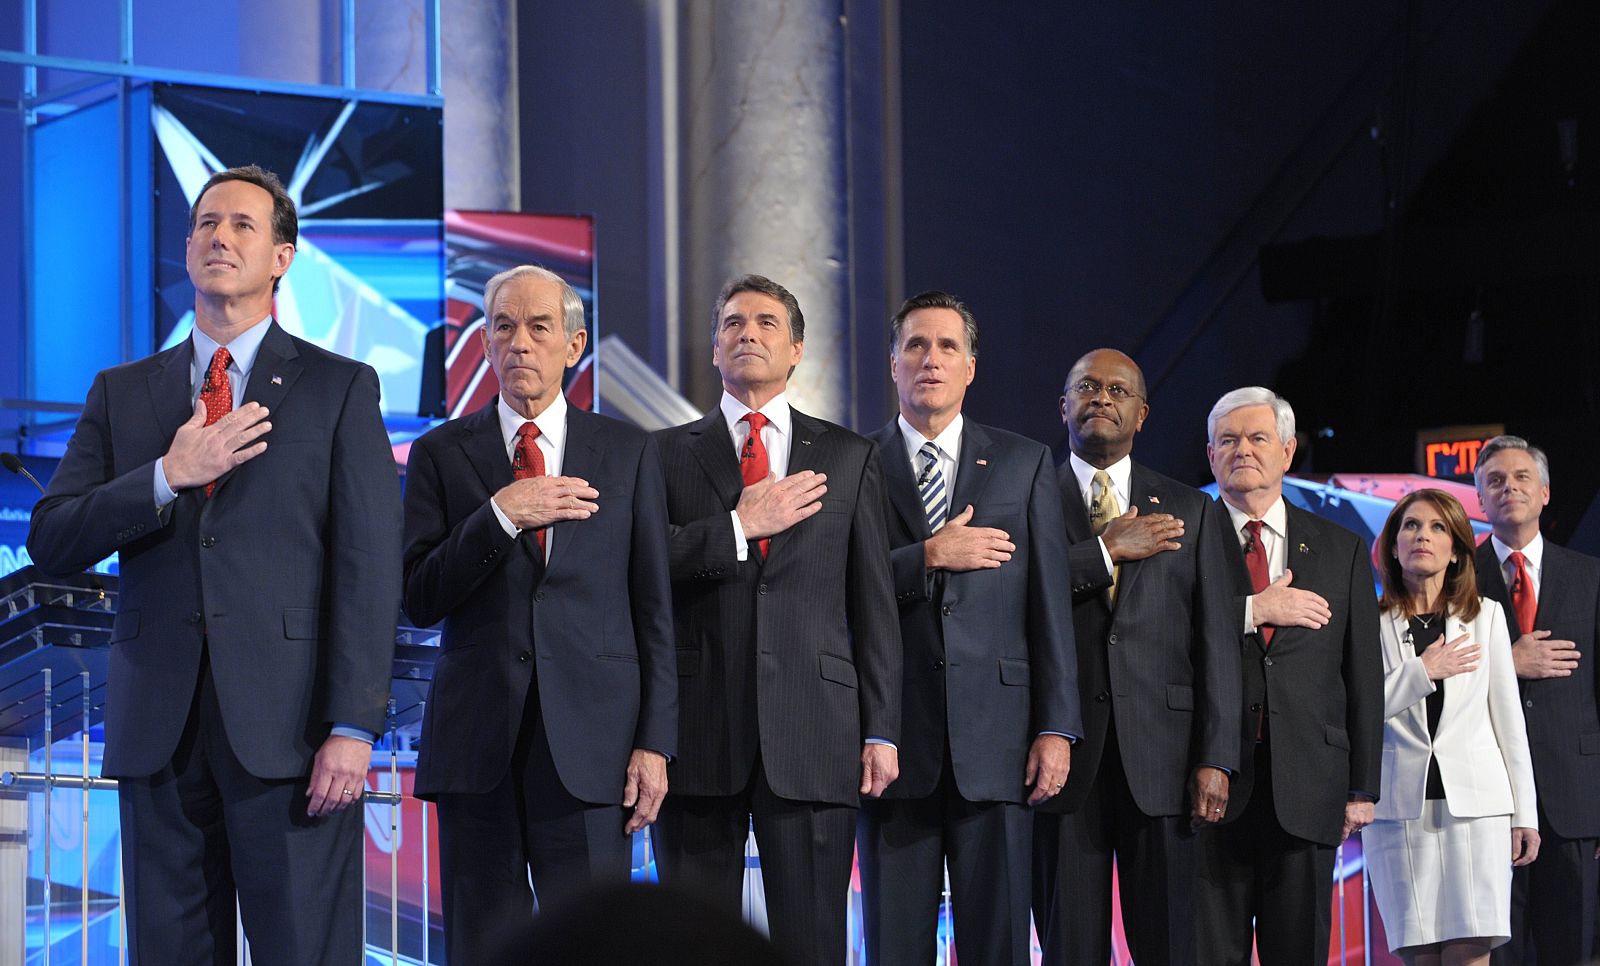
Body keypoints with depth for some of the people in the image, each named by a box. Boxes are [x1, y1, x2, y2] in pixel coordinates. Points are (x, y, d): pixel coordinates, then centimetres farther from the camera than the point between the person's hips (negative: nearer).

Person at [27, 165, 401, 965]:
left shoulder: (339, 388, 5)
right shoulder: (121, 393, 15)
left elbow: (369, 565, -2)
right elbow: (51, 543, 6)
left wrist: (352, 726, -12)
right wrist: (168, 477, -9)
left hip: (288, 726, -3)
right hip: (158, 728, 3)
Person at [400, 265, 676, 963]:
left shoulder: (629, 452, 10)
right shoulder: (440, 453, 9)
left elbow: (654, 608, 7)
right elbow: (419, 601, 0)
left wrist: (654, 743, -1)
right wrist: (500, 515, -13)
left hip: (590, 743, -1)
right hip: (475, 742, 1)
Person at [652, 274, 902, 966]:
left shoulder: (849, 458, 13)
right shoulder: (668, 454, 11)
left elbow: (873, 603, 9)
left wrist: (881, 729, 3)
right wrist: (739, 528, -10)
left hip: (813, 731, 0)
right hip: (699, 727, 0)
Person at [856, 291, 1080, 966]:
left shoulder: (1024, 464, 11)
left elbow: (1049, 604, 6)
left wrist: (1056, 728, -1)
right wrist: (926, 558, -11)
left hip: (994, 734, 1)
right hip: (894, 739, 0)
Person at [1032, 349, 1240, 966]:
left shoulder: (1191, 513, 13)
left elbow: (1217, 641, 7)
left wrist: (1215, 759, -3)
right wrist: (1106, 552, -10)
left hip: (1160, 753, 1)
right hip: (1063, 751, -1)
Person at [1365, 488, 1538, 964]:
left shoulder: (1486, 616, 11)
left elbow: (1507, 718, 10)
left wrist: (1524, 814, 7)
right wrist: (1422, 672, -8)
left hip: (1475, 800, 1)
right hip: (1400, 805, -1)